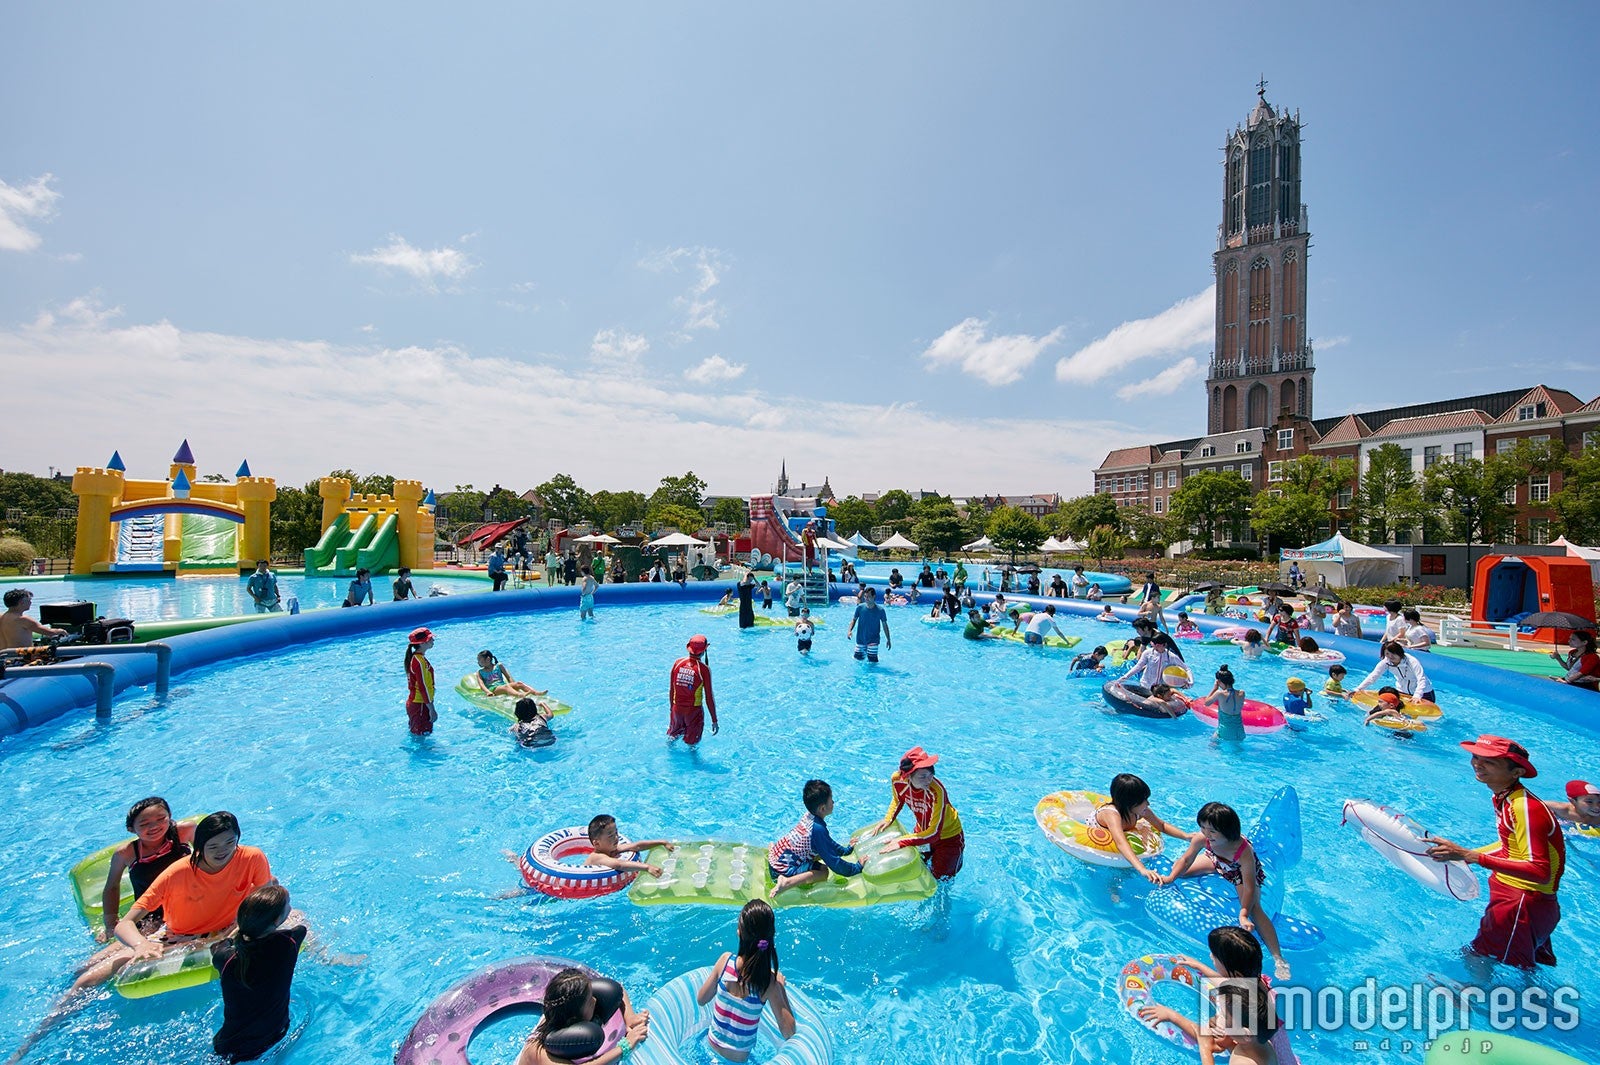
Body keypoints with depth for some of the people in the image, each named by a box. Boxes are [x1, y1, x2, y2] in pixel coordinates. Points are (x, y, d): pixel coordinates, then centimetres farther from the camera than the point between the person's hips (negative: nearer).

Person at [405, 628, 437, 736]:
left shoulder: (414, 657, 7)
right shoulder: (420, 661, -22)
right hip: (420, 705, -10)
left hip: (412, 702, 10)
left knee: (414, 735, 19)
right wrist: (432, 709, -17)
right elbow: (423, 687, -22)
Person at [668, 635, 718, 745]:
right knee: (692, 744, 15)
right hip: (694, 710, -4)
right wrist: (714, 720, -5)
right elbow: (709, 697, -13)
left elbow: (671, 689, 4)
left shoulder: (678, 663, -4)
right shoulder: (704, 669, -16)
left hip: (677, 709, 4)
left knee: (672, 737, 27)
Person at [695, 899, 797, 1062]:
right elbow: (789, 1033, -18)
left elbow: (701, 1000, -6)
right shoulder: (770, 981, -26)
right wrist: (781, 986, -11)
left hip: (712, 1044, 2)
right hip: (739, 1056, -2)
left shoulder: (725, 960, -21)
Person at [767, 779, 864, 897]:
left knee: (821, 854, 23)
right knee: (824, 871, -15)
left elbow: (826, 842, 22)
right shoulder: (817, 829, -24)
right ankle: (786, 882, -23)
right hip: (783, 869, -10)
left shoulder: (809, 815, 2)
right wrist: (857, 867, -7)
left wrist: (845, 850, 28)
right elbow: (833, 862, -18)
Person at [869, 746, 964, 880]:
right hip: (922, 830, 5)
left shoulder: (937, 791, -40)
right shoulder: (897, 780, -24)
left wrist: (901, 842, -38)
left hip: (949, 837, -4)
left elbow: (934, 834, -36)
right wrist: (888, 819, -13)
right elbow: (898, 800, 1)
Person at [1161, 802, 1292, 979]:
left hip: (1244, 872, -4)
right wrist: (1170, 877, -28)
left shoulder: (1244, 851, -44)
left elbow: (1249, 888, -38)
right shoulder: (1201, 838, -35)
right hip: (1217, 863, 4)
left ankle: (1278, 958, -17)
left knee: (1254, 909, -24)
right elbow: (1186, 860, -18)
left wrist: (1243, 916, -45)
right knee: (1179, 869, -2)